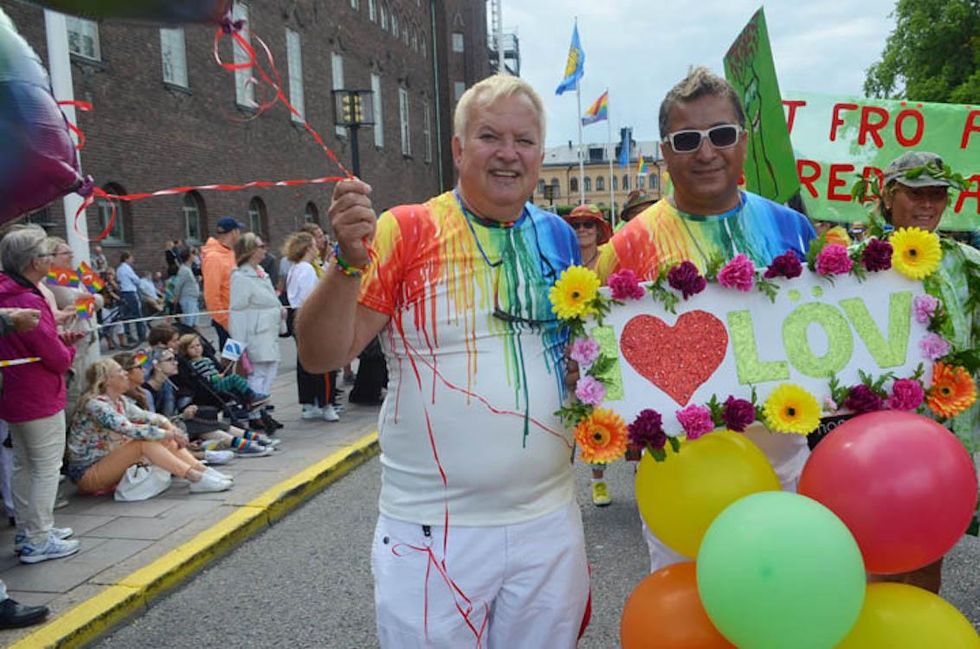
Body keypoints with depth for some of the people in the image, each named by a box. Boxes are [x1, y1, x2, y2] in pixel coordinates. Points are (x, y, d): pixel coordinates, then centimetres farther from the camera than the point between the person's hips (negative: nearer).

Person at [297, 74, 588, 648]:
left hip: (548, 520, 4)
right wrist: (349, 261, -27)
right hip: (433, 531, -3)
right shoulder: (406, 230, -10)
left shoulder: (558, 237, 3)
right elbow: (321, 356, -12)